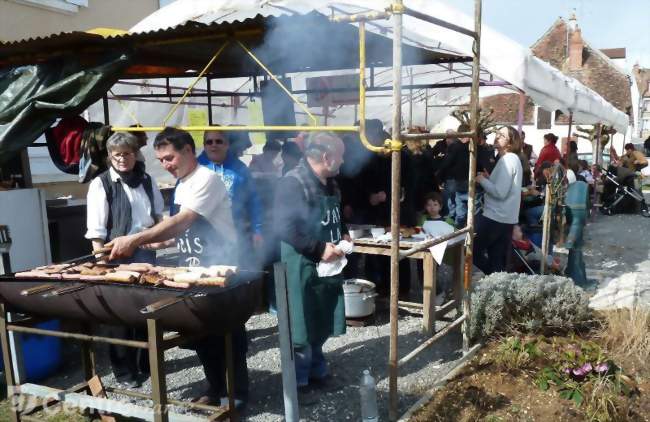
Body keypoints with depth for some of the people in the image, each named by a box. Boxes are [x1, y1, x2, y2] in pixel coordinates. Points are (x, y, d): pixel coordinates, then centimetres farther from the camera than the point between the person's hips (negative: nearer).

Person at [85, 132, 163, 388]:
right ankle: (124, 370, 18)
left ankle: (146, 363, 27)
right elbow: (96, 229, -8)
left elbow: (159, 216, 20)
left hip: (145, 252, 4)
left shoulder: (147, 181, 8)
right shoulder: (101, 184, -5)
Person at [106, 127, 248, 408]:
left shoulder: (206, 179, -16)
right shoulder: (181, 187, 11)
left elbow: (183, 221, -27)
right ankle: (216, 388, 28)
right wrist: (157, 242, 4)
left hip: (221, 268, -8)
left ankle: (237, 392, 17)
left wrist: (136, 240, -31)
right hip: (193, 269, 8)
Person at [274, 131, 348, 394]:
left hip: (328, 265, 9)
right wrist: (320, 249, -25)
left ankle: (316, 370, 37)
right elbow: (285, 228, -27)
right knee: (303, 328, 3)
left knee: (323, 324, 19)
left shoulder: (329, 183, 9)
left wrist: (343, 234, 6)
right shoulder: (293, 183, -20)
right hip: (303, 267, -9)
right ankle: (299, 381, 21)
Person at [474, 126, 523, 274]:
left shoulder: (507, 160, -15)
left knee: (472, 248, -2)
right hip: (505, 217, 10)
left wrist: (482, 180, -10)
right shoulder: (513, 159, 17)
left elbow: (500, 192, -22)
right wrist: (488, 178, 7)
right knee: (498, 260, 11)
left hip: (495, 216, -10)